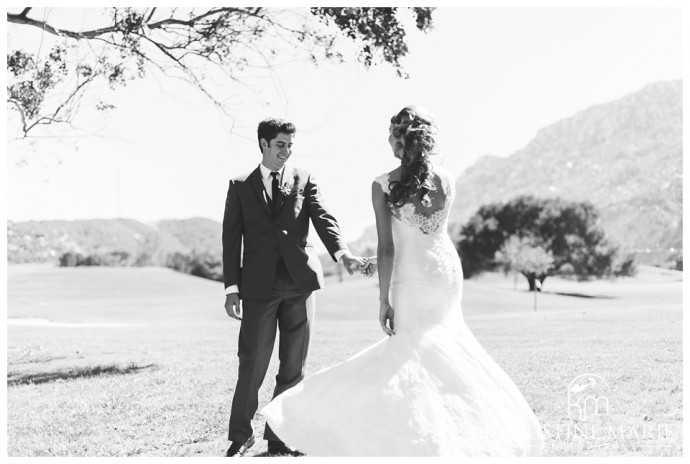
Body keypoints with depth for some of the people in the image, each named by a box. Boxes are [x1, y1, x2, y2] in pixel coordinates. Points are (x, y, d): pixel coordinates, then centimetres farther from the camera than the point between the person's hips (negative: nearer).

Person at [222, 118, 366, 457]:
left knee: (293, 366, 4)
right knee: (253, 364, -3)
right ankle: (240, 436, 13)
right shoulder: (241, 186, 10)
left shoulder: (305, 180, 11)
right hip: (259, 286, -1)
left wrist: (342, 253, -21)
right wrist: (231, 288, -2)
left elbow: (324, 219, -2)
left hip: (300, 282, 1)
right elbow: (231, 238, 7)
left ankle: (279, 438, 15)